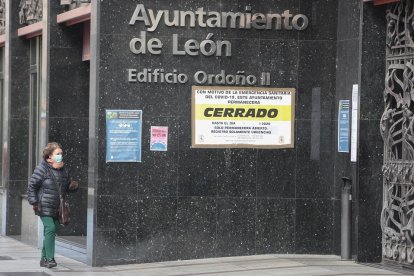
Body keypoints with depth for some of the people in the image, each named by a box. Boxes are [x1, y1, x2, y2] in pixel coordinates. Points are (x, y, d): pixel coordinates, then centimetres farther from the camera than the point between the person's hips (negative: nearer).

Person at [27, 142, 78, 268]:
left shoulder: (63, 169, 10)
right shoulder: (42, 169, -9)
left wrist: (73, 186, 0)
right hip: (45, 206, -7)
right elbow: (32, 186, -7)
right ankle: (49, 259, -15)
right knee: (50, 229, -17)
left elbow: (67, 186, 23)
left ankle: (44, 259, 21)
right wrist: (34, 202, -12)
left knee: (51, 231, 10)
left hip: (57, 208, 7)